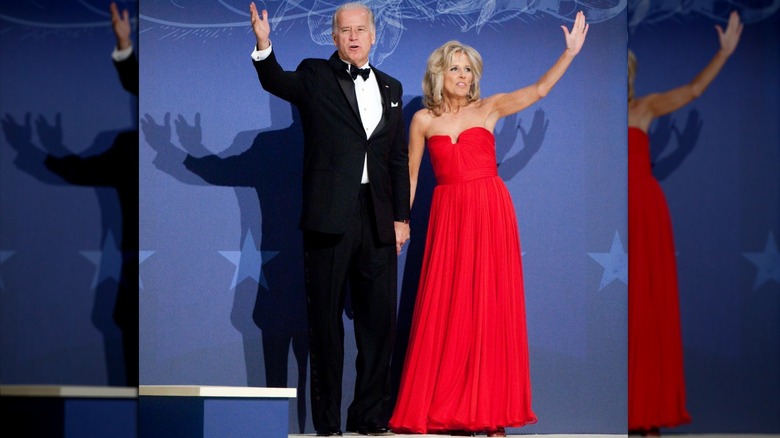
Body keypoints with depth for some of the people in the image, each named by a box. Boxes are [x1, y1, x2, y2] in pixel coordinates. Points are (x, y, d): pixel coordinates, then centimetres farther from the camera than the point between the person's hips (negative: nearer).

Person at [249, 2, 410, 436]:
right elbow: (277, 81, -16)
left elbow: (399, 158, 14)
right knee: (326, 319, 4)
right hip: (330, 217, -4)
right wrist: (264, 46, -36)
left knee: (380, 319, 6)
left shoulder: (390, 87, 14)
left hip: (378, 220, 4)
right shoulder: (315, 76, 3)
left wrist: (402, 217, 8)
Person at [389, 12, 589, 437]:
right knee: (445, 310, 0)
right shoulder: (424, 120, 7)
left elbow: (537, 90, -6)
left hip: (491, 211, 0)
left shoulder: (489, 108, 5)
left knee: (491, 307, 0)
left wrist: (569, 53, -16)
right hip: (449, 215, 0)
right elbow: (411, 174, 11)